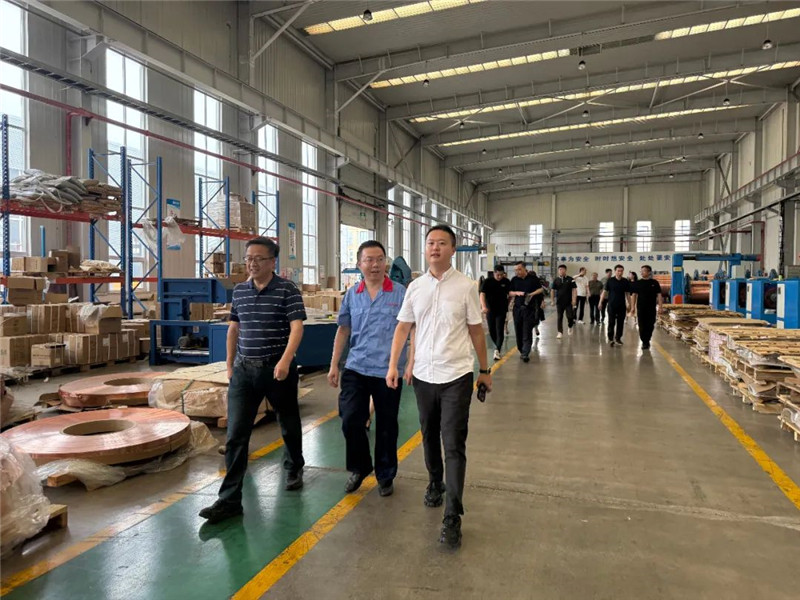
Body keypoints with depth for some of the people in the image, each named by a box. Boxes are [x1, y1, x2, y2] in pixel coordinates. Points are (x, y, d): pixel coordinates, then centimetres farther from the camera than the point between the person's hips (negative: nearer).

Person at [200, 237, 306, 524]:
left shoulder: (287, 290, -9)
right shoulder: (239, 290, 7)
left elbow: (296, 328, -18)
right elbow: (234, 328, 16)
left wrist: (285, 360, -32)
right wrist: (230, 364, 16)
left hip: (278, 369, -3)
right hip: (244, 370, 4)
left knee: (289, 425, 16)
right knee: (236, 433, -2)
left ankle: (294, 469, 42)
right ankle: (229, 499, 4)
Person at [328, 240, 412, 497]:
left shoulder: (400, 293, -4)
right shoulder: (351, 295, 6)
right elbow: (343, 331, 11)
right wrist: (334, 365, 8)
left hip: (388, 370, -2)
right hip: (356, 368, 3)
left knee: (386, 427, 9)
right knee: (350, 421, 0)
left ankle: (385, 476, 30)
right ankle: (359, 468, 26)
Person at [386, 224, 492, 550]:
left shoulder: (465, 286, -5)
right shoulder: (415, 287, 4)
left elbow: (476, 330, 1)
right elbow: (403, 327, 8)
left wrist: (485, 370, 6)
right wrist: (393, 365, 0)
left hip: (456, 376, -3)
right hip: (423, 375, 4)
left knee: (454, 446, -5)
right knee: (429, 437, 19)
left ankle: (452, 519, 2)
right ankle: (435, 483, 44)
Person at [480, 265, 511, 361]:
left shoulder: (506, 282, -1)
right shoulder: (488, 281, -6)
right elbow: (482, 294, -13)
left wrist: (507, 304, 2)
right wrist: (483, 306, -26)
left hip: (501, 310, -1)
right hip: (490, 310, 1)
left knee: (500, 331, -8)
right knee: (491, 331, 9)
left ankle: (497, 350, -10)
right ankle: (498, 345, 31)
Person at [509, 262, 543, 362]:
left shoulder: (533, 278, -1)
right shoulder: (514, 279, 8)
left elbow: (541, 289, 4)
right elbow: (510, 293, 11)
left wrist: (533, 293, -14)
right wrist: (517, 293, -9)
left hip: (530, 308, -3)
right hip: (518, 308, 4)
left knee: (527, 332, -7)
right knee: (518, 331, 7)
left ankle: (525, 354, -9)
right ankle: (521, 350, 23)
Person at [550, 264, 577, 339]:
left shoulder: (570, 279, -1)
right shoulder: (556, 280, 4)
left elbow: (574, 290, -3)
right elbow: (552, 290, 7)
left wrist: (574, 299, -11)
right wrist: (552, 300, 3)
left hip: (569, 302, -1)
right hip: (559, 302, 1)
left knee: (570, 316, 0)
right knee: (559, 318, 1)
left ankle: (570, 327, 29)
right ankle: (560, 332, 7)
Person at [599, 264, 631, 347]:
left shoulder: (626, 282, 4)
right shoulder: (610, 281, -2)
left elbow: (627, 293, 10)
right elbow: (605, 292, 0)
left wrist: (629, 304, 8)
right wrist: (600, 302, -4)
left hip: (622, 305, 2)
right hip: (611, 305, -2)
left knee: (620, 323, 5)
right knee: (611, 322, 0)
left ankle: (618, 338, 16)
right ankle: (610, 338, 9)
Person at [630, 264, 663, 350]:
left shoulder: (654, 283, 3)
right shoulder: (637, 283, 3)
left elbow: (659, 295, 4)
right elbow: (633, 295, 3)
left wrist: (659, 306, -4)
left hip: (652, 308, 0)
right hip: (641, 308, 0)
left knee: (650, 326, 4)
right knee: (642, 326, -2)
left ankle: (646, 341, 20)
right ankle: (645, 342, 7)